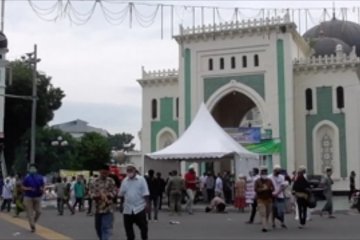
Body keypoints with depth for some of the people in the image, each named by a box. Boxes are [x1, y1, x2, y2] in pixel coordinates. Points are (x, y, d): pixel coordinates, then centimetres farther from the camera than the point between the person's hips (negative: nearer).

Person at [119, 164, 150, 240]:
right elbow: (121, 194, 13)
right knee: (128, 227, 8)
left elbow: (145, 193, -7)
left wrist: (147, 204, -11)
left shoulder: (141, 179, -5)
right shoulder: (125, 181, 6)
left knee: (143, 225, 4)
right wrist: (121, 204, 12)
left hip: (139, 208, -3)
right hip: (127, 209, 4)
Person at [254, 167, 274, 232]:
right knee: (263, 214, -13)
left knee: (268, 213, 7)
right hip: (261, 200, -3)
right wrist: (262, 189, -22)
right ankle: (264, 227, -19)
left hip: (269, 199, 4)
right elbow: (256, 189, -8)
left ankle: (265, 225, 21)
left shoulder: (269, 181, 10)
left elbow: (273, 188, 2)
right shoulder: (257, 181, 3)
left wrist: (268, 188, -19)